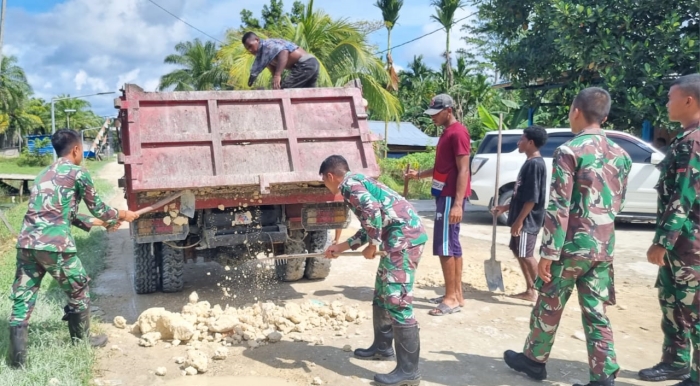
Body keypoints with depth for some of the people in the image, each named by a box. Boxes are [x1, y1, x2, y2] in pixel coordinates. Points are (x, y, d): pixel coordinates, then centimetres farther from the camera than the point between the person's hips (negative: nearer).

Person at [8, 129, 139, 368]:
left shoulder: (44, 174, 24)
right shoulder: (78, 173, 1)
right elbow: (98, 209, 9)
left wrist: (100, 222, 35)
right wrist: (122, 215, 28)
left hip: (26, 243, 7)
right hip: (55, 245, -6)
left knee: (22, 300, 10)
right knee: (78, 293, 15)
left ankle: (17, 359, 9)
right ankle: (81, 341, 30)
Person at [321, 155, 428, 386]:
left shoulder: (349, 184, -4)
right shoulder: (358, 183, 26)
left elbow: (372, 211, -22)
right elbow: (369, 227, 29)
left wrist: (372, 246, -10)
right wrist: (341, 247, 36)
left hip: (404, 235, -11)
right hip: (400, 236, 11)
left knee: (397, 300, -11)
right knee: (382, 294, 22)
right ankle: (382, 347, 35)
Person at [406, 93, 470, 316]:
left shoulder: (457, 133, -14)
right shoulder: (447, 133, 16)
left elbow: (463, 170, -20)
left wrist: (458, 203, -25)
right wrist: (419, 175, 15)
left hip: (451, 197, -10)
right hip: (445, 195, 10)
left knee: (444, 246, -8)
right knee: (452, 245, 11)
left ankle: (452, 298, -3)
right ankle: (456, 295, 17)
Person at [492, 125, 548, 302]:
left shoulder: (535, 164, -18)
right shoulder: (530, 163, 13)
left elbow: (532, 198, -22)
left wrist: (519, 221, -22)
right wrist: (506, 207, 23)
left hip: (527, 221, -10)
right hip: (522, 219, 10)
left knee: (526, 255, -6)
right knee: (518, 252, 15)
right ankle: (529, 290, 23)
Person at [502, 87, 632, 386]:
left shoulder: (569, 151, -13)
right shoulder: (620, 154, 8)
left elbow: (558, 207, -17)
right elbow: (617, 204, 17)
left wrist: (549, 253, -14)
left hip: (573, 245, -6)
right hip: (604, 247, 6)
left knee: (549, 307, 12)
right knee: (596, 314, 10)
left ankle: (534, 359, 28)